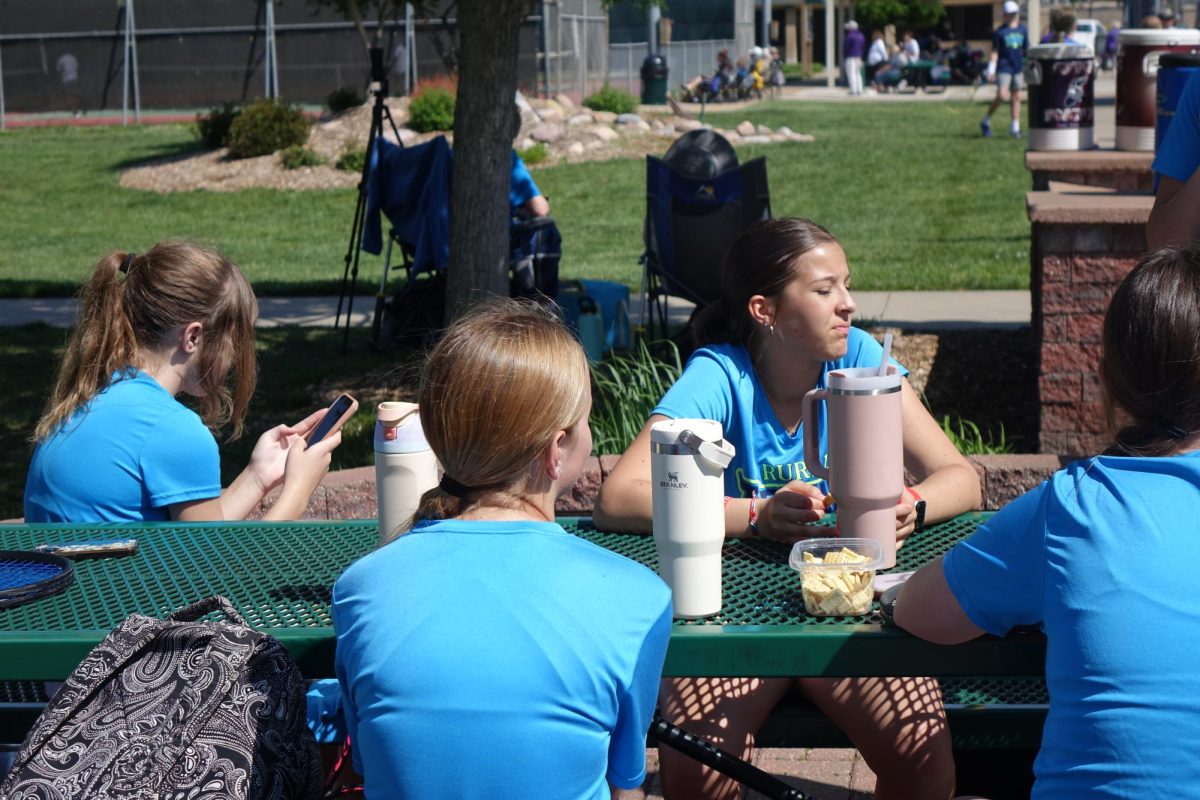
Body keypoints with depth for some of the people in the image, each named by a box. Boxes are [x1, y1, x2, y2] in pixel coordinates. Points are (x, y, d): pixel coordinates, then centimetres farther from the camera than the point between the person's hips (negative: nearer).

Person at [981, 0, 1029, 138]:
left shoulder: (1022, 30, 8)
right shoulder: (1000, 31, -4)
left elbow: (1027, 49, 16)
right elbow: (995, 52, -4)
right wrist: (991, 70, -9)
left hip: (1018, 68, 5)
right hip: (1004, 68, -5)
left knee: (1016, 97, 7)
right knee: (1002, 96, -15)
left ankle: (1015, 127, 12)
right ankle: (986, 121, 3)